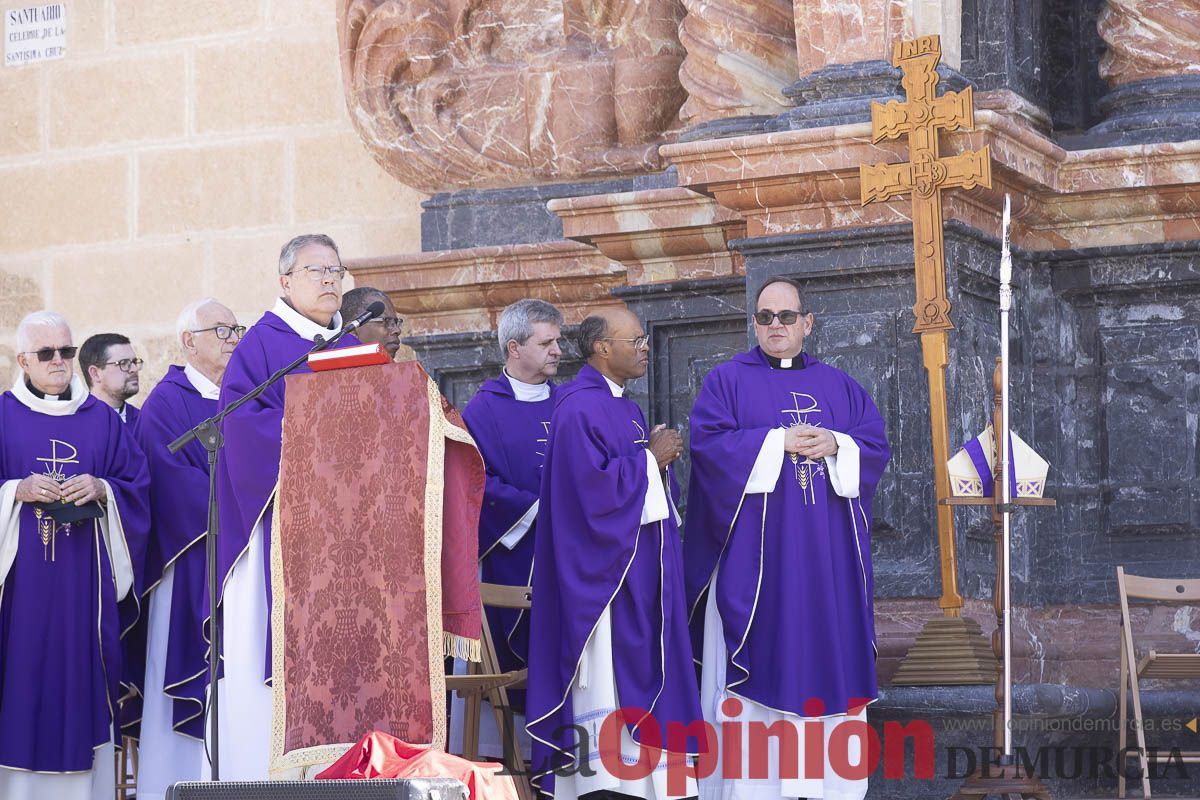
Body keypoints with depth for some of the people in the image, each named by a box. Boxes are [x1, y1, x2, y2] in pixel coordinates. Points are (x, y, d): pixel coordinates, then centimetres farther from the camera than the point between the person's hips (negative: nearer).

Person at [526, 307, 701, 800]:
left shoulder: (626, 409, 17)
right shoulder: (579, 408, -14)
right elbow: (593, 486, -24)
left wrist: (658, 455, 3)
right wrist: (650, 457, -13)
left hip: (638, 572, 10)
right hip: (601, 570, -10)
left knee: (639, 675, 9)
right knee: (607, 681, -10)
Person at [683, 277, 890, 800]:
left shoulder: (839, 386, 15)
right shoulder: (727, 380, 5)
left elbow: (875, 445, 8)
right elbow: (708, 442, -9)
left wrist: (836, 445, -12)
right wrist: (780, 441, -15)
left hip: (826, 557, 4)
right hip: (754, 554, -3)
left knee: (827, 657, 1)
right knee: (758, 656, -6)